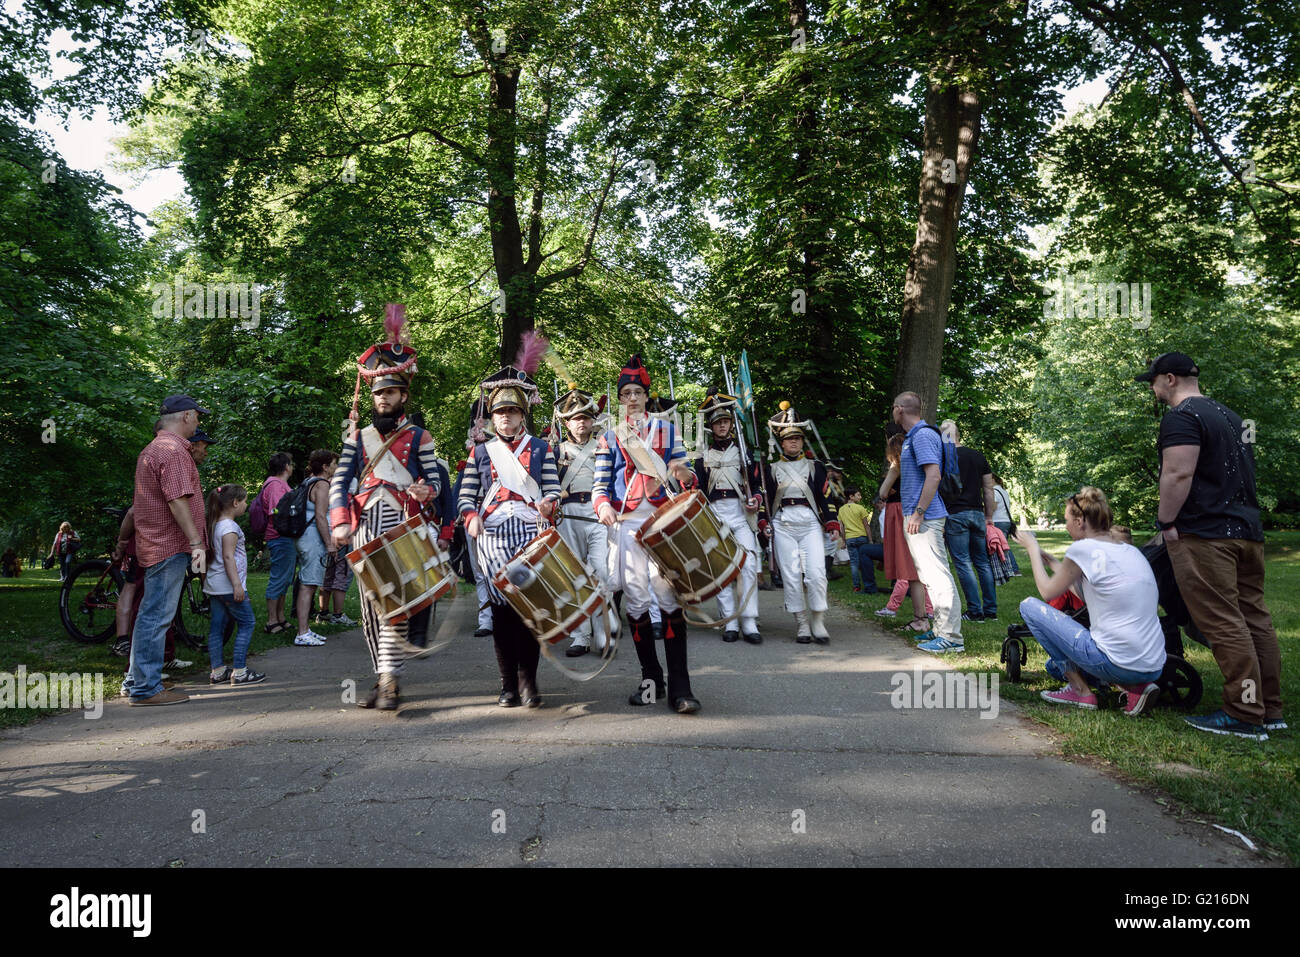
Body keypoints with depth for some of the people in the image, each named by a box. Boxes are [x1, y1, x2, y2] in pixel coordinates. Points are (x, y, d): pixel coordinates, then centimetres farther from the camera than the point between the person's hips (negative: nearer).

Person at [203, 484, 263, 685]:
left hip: (214, 585, 10)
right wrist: (237, 584, -24)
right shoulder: (230, 527, -14)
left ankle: (217, 671, 14)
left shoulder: (216, 525, 15)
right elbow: (228, 557, -21)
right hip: (228, 584, -10)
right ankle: (239, 671, -5)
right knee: (247, 623, -3)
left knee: (217, 626, 9)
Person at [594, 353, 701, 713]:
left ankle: (679, 686, -7)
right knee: (635, 599, 2)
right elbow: (600, 483, 9)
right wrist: (602, 504, -13)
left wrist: (686, 476, -12)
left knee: (670, 595, -11)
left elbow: (683, 473, 13)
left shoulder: (667, 429, 13)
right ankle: (650, 678, 16)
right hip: (626, 524, 1)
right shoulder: (609, 436, 13)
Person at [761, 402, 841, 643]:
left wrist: (832, 524, 3)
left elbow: (824, 498, 13)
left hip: (811, 523, 0)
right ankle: (802, 625, 5)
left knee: (816, 573, -11)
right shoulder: (771, 469, 14)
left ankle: (818, 623, 2)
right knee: (791, 575, -3)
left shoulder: (815, 466, 15)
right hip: (783, 525, 0)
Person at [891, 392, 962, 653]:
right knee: (930, 574, 14)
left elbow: (934, 475, -22)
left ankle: (951, 637, -9)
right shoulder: (912, 437, 20)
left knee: (937, 574, -10)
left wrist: (918, 512, -23)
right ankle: (941, 629, 21)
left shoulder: (923, 435, -12)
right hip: (917, 517, 11)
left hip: (924, 518, -11)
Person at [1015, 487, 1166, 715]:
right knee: (1055, 664, 29)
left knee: (1029, 605, 2)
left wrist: (1033, 549, 16)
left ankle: (1081, 691, 4)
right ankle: (1135, 687, 8)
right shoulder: (1132, 551, 12)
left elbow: (1048, 592, 3)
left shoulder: (1084, 548, -11)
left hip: (1118, 665, -8)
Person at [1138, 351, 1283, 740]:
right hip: (1247, 530, 10)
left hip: (1204, 535, -10)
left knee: (1224, 625, -8)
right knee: (1254, 619, 12)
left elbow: (1178, 475, -20)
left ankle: (1245, 716, -6)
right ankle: (1270, 709, 18)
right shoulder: (1229, 415, 21)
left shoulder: (1181, 417, -10)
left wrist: (1166, 522, -12)